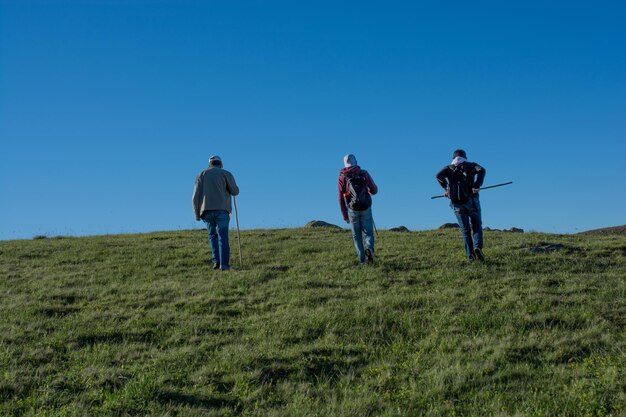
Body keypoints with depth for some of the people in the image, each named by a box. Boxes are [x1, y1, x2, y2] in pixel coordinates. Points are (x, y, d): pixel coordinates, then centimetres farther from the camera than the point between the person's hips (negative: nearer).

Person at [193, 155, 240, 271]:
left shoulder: (202, 175, 15)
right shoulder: (226, 174, 8)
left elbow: (196, 197, 8)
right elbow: (235, 191, 2)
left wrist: (197, 214, 10)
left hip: (207, 210, 2)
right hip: (222, 209, -2)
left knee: (213, 235, 17)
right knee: (223, 237, -3)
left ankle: (216, 260, 2)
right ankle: (224, 264, -12)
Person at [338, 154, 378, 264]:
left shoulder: (342, 177, -2)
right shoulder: (364, 173, -1)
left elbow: (341, 199, -1)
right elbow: (374, 190, 5)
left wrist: (345, 216, 7)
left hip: (352, 210, 0)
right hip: (366, 209, 0)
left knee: (357, 236, 14)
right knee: (368, 233, 12)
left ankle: (362, 260, 7)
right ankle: (369, 249, -17)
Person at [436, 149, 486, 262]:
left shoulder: (449, 168, 14)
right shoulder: (471, 165, 10)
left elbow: (439, 175, -4)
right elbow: (481, 170, -11)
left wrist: (446, 188, 4)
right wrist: (477, 186, -11)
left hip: (456, 203, 1)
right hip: (471, 200, -1)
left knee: (465, 229, 6)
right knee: (476, 225, 12)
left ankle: (470, 256, -1)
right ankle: (477, 246, -13)